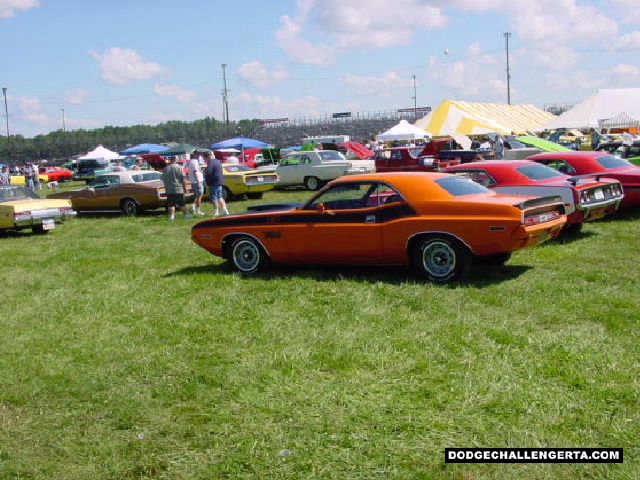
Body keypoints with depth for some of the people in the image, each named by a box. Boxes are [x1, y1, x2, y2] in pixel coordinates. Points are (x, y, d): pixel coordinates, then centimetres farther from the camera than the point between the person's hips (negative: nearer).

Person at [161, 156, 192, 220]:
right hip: (179, 189, -2)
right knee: (181, 203, 5)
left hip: (169, 189, 2)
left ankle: (171, 215, 1)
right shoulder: (179, 167, -5)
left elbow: (163, 179, 10)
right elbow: (183, 179, -7)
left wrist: (166, 187, 21)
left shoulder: (165, 168, 5)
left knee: (171, 204, 4)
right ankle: (186, 214, 8)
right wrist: (185, 187, 0)